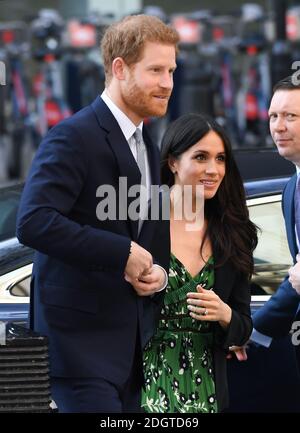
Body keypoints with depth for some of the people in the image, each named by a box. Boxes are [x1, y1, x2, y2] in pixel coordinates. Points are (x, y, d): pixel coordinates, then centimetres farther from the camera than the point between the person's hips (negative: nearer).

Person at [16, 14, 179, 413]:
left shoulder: (149, 149, 17)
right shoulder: (74, 137, -11)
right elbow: (33, 222, -24)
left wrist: (159, 270, 2)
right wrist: (122, 253, -23)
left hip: (131, 345, 9)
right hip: (82, 339, -9)